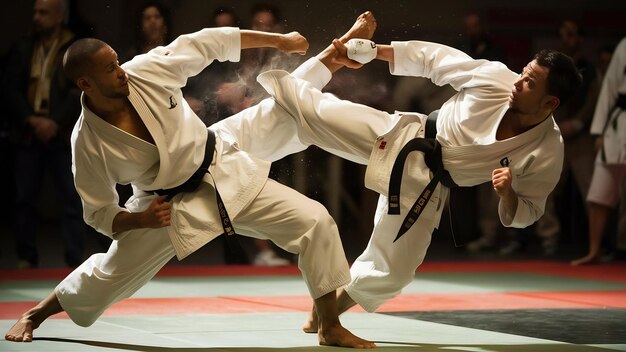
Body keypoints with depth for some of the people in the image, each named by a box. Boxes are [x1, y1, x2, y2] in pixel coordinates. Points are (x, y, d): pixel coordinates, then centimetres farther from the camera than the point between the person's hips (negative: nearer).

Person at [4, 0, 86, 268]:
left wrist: (55, 122, -17)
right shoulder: (22, 49, 11)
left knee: (71, 200, -4)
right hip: (28, 134, 3)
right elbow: (11, 88, 5)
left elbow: (80, 91, -7)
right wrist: (31, 120, -10)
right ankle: (26, 258, 11)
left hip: (63, 135, -3)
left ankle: (75, 261, -4)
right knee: (24, 198, 3)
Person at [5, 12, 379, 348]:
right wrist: (140, 219, -32)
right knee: (108, 275, 8)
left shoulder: (146, 71, -23)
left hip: (221, 156, 2)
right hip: (173, 207, -2)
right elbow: (99, 212, -11)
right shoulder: (88, 142, -25)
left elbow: (205, 43, -9)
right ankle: (35, 314, 36)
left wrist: (278, 39, -5)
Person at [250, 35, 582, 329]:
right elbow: (434, 58, -5)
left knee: (392, 270, 6)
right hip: (404, 139, 0)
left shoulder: (547, 154, -19)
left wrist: (508, 193, -30)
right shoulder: (496, 78, -19)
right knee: (315, 111, -10)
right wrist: (370, 52, -4)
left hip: (423, 184, 0)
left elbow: (524, 214, -6)